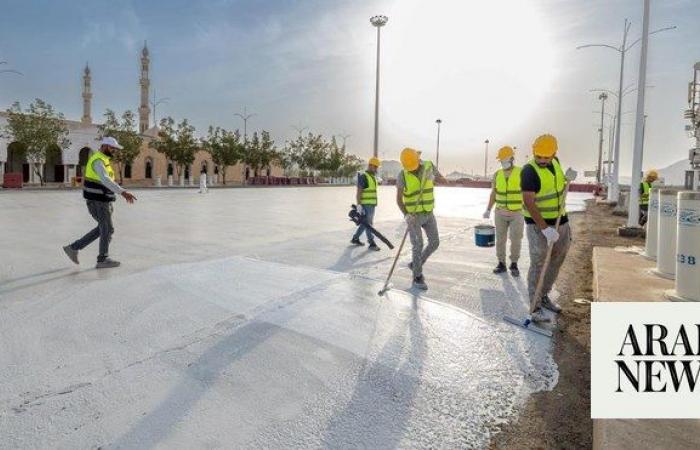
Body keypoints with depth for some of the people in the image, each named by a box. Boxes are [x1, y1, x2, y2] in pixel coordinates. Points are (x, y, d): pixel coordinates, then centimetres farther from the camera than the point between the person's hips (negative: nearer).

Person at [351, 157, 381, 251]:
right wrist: (359, 205, -25)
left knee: (365, 223, 14)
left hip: (372, 205, 9)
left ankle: (355, 239, 26)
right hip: (365, 205, -9)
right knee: (368, 224, -5)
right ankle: (372, 243, -1)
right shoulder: (363, 177, -14)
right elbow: (358, 192, -19)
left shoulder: (373, 177, 15)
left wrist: (374, 204, 23)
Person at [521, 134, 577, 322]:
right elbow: (529, 203, -26)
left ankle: (543, 296, 32)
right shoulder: (529, 171, -19)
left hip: (560, 221, 8)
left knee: (556, 261, 15)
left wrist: (567, 179, -1)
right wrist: (545, 229, -31)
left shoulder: (555, 162, 3)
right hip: (538, 224, -7)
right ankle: (535, 308, -1)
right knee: (538, 264, -7)